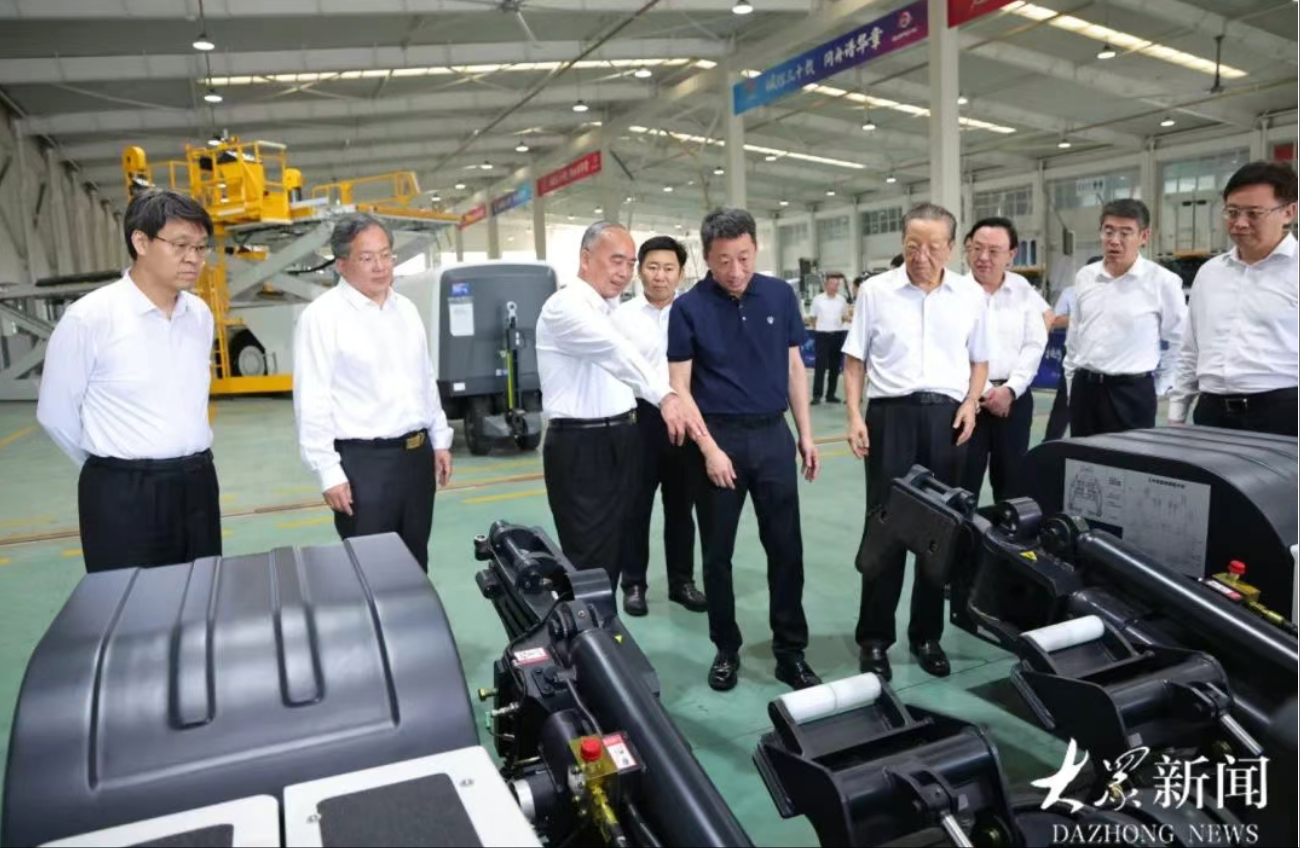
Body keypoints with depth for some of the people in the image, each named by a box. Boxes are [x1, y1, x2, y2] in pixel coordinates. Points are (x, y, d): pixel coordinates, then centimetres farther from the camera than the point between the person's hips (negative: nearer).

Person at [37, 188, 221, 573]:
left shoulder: (201, 315, 5)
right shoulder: (89, 318, -11)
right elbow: (56, 412, -1)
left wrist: (185, 464, 17)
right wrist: (114, 465, 9)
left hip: (198, 485, 5)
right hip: (124, 494, -5)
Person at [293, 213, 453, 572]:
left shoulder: (406, 309, 10)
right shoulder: (322, 316, -10)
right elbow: (312, 402, -12)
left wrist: (440, 440, 14)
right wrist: (329, 473, -15)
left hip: (417, 453, 6)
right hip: (363, 460, -6)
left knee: (415, 562, 16)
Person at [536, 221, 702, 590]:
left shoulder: (610, 309, 14)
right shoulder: (565, 306, -16)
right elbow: (617, 351, -33)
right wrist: (664, 396, -46)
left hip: (620, 441, 9)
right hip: (580, 447, -9)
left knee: (614, 552, 15)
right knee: (589, 560, -4)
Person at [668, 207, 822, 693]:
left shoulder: (780, 296, 2)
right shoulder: (688, 308, -7)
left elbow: (794, 368, 9)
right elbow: (680, 387, -8)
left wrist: (806, 434, 6)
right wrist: (709, 448, -14)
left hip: (773, 435, 2)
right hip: (719, 437, -2)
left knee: (787, 548, 6)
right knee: (718, 553, 8)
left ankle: (791, 651, 19)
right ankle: (726, 649, 24)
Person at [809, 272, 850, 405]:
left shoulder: (841, 300, 7)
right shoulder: (818, 299, 0)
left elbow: (844, 317, 15)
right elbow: (814, 318, 7)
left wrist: (836, 326, 3)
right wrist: (818, 329, 5)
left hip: (837, 335, 3)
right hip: (822, 335, -3)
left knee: (835, 366, 6)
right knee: (820, 366, -6)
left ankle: (831, 394, 14)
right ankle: (817, 395, -3)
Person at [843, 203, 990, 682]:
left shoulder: (971, 295, 8)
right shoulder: (876, 290, 2)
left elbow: (979, 360, 16)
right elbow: (855, 361, 4)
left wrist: (971, 401, -2)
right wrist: (854, 416, -6)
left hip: (946, 417, 3)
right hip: (891, 413, -2)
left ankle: (927, 634, 23)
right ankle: (874, 638, 12)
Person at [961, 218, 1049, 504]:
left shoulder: (1024, 291, 6)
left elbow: (1034, 346, 3)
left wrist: (1010, 388, -9)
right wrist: (983, 392, -12)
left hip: (1014, 398, 3)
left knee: (1011, 480, 11)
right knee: (964, 480, 1)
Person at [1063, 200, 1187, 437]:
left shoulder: (1162, 281, -7)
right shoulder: (1084, 277, 5)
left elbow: (1178, 342, 2)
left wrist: (1157, 386, 4)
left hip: (1132, 392, -4)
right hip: (1084, 388, 4)